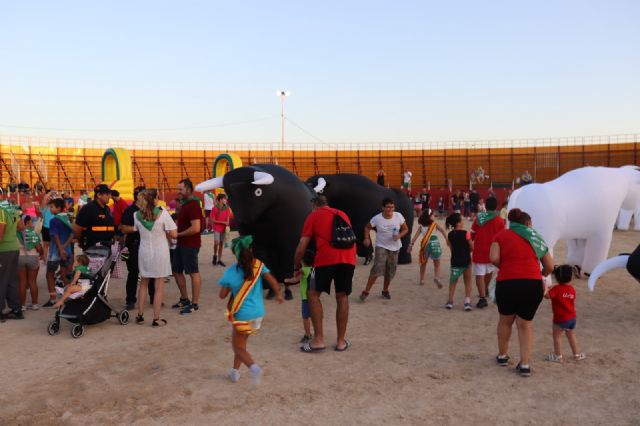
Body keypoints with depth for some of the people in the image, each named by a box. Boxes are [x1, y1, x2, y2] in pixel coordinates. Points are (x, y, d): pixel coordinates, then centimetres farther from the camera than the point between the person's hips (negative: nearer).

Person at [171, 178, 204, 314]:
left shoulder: (193, 205, -17)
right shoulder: (184, 204, 14)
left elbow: (195, 228, -25)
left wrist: (177, 234, -15)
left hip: (190, 245, -10)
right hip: (181, 244, 10)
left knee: (193, 273, -1)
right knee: (176, 271, 16)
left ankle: (195, 304, 7)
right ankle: (184, 299, 29)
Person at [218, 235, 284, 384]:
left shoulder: (231, 272, -9)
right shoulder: (258, 265, -6)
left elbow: (222, 295, -3)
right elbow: (272, 280, -15)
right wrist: (278, 295, 1)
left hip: (242, 315, -4)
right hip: (258, 313, 4)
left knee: (238, 347, 8)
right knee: (241, 343, 24)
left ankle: (253, 367, -17)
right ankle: (235, 371, 28)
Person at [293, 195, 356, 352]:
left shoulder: (313, 216, 16)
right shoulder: (342, 214, 29)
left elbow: (301, 248, 12)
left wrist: (297, 266, 25)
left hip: (327, 258, -4)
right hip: (348, 258, 4)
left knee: (313, 294, 11)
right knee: (342, 297, 15)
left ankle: (318, 339, 6)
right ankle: (341, 342, 20)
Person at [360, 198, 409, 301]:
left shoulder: (398, 216, -8)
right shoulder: (377, 218, -13)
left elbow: (405, 229, 1)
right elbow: (367, 227, 2)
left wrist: (399, 235, -19)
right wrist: (367, 238, -13)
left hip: (395, 248, 3)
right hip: (381, 247, -3)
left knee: (390, 271, 10)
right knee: (377, 269, -17)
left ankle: (385, 290, 32)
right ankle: (366, 291, -7)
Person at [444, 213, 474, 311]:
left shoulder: (450, 235, 0)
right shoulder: (466, 233, -13)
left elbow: (450, 246, 7)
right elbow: (472, 248, -7)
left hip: (455, 261, 3)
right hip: (466, 261, -3)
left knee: (453, 281, 16)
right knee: (468, 282, 12)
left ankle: (450, 301, 9)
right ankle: (467, 302, 5)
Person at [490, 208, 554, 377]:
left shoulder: (502, 235, 9)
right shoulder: (536, 238, 16)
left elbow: (494, 258, -6)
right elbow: (550, 267, 17)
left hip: (508, 282, -2)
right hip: (533, 284, 2)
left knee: (505, 320, 20)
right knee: (525, 324, 15)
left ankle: (502, 355, 34)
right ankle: (525, 364, 11)